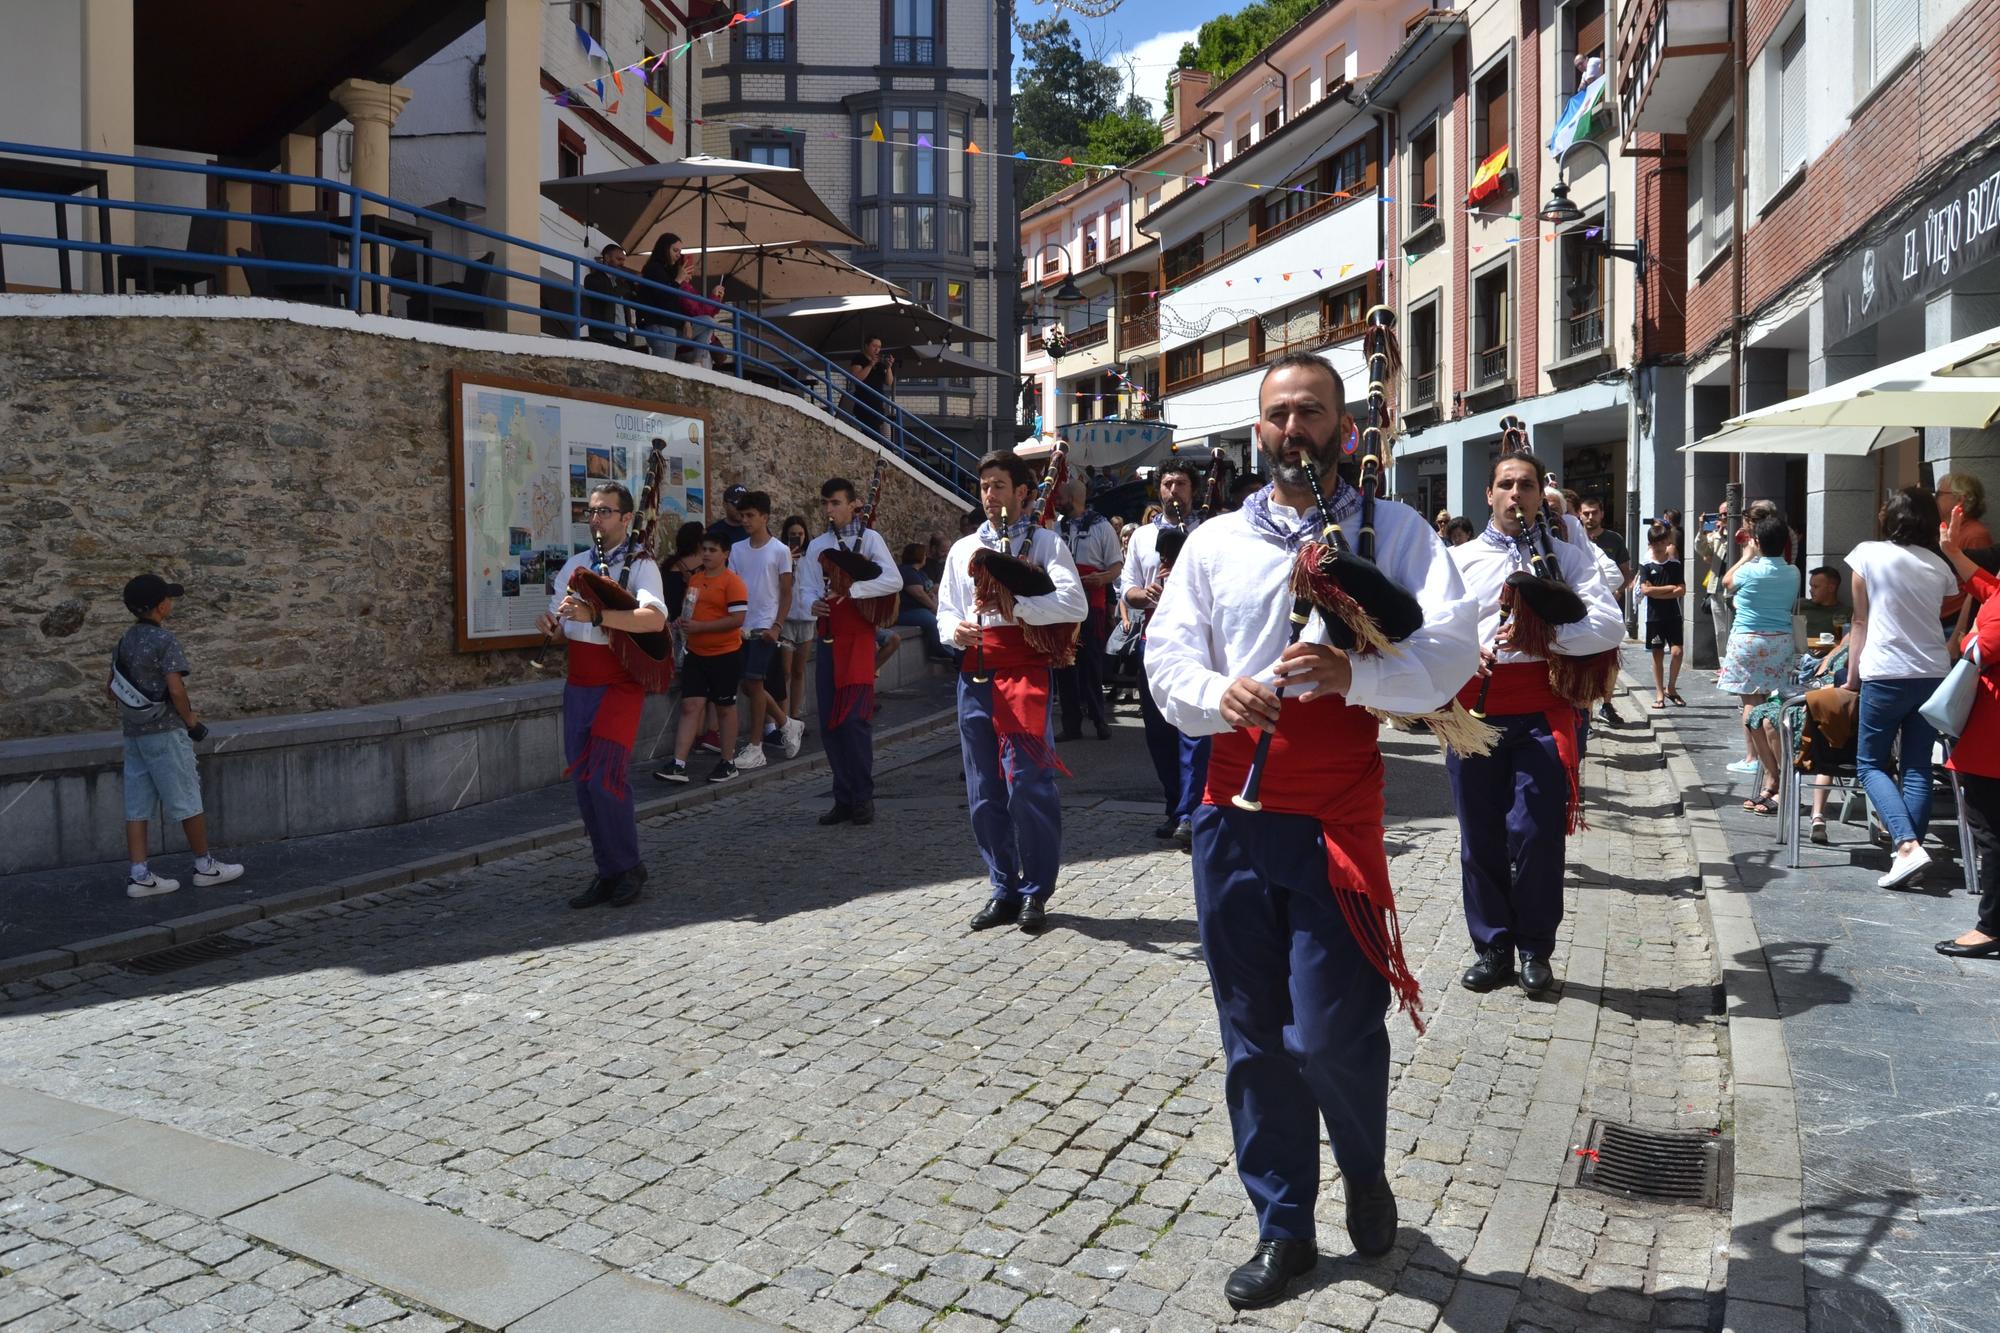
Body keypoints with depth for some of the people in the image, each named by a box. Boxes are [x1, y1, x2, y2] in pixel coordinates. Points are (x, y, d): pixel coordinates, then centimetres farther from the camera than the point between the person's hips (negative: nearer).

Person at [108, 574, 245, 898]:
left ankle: (139, 875, 7)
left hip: (134, 732, 8)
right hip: (165, 731, -8)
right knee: (187, 801, 3)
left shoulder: (125, 641, 11)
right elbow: (176, 688, -19)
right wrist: (191, 720, -6)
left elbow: (110, 688, 15)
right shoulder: (164, 640, -13)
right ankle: (206, 866, 12)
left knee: (137, 805, 7)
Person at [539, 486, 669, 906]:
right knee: (583, 781, 7)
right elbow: (560, 627, 19)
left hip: (619, 686, -7)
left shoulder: (639, 565, -7)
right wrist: (550, 628, -6)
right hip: (578, 684, 7)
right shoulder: (575, 564, 14)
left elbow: (654, 619, -26)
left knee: (606, 779, -13)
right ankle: (608, 872, 19)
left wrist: (594, 615, -33)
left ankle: (629, 868, 6)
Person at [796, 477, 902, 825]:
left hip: (859, 637, -5)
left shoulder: (869, 538, 0)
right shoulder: (816, 546, 15)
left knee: (855, 718, -11)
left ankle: (863, 797, 1)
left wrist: (851, 588, -22)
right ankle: (844, 798, 16)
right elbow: (806, 587, 10)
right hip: (829, 637, 5)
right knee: (829, 722, 6)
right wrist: (813, 604, -13)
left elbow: (894, 580, -12)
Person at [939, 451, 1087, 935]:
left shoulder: (1044, 542, 2)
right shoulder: (964, 549, 17)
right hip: (975, 675, 5)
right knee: (983, 792, 8)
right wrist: (955, 630, -6)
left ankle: (1035, 893, 7)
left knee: (1027, 786, -7)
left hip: (1024, 673, -5)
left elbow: (1075, 604, -13)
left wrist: (1010, 602, -22)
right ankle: (1004, 889, 21)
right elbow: (946, 612, 18)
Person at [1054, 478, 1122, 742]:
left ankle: (1098, 718, 8)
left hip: (1091, 605, -4)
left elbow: (1117, 565, 0)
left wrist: (1103, 577, -20)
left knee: (1091, 663, -2)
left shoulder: (1101, 527, 2)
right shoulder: (1057, 529, 15)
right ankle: (1072, 723, 8)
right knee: (1064, 663, 3)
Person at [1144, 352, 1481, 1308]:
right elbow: (1165, 656, 6)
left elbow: (1453, 649, -8)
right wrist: (1217, 694, -16)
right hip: (1232, 815, 3)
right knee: (1254, 1036, 10)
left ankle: (1365, 1171, 30)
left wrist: (1353, 673, -26)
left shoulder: (1393, 530, 4)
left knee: (1331, 1028, -5)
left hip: (1334, 817, -3)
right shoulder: (1215, 541, 12)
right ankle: (1284, 1228, 28)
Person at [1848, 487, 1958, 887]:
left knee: (1870, 764, 4)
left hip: (1885, 675, -4)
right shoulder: (1939, 565, 7)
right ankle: (1909, 848, 2)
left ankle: (1907, 845, -13)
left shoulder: (1868, 554, -4)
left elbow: (1860, 622, 2)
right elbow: (1949, 625, 8)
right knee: (1918, 768, 6)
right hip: (1934, 675, 4)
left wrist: (1852, 674, 9)